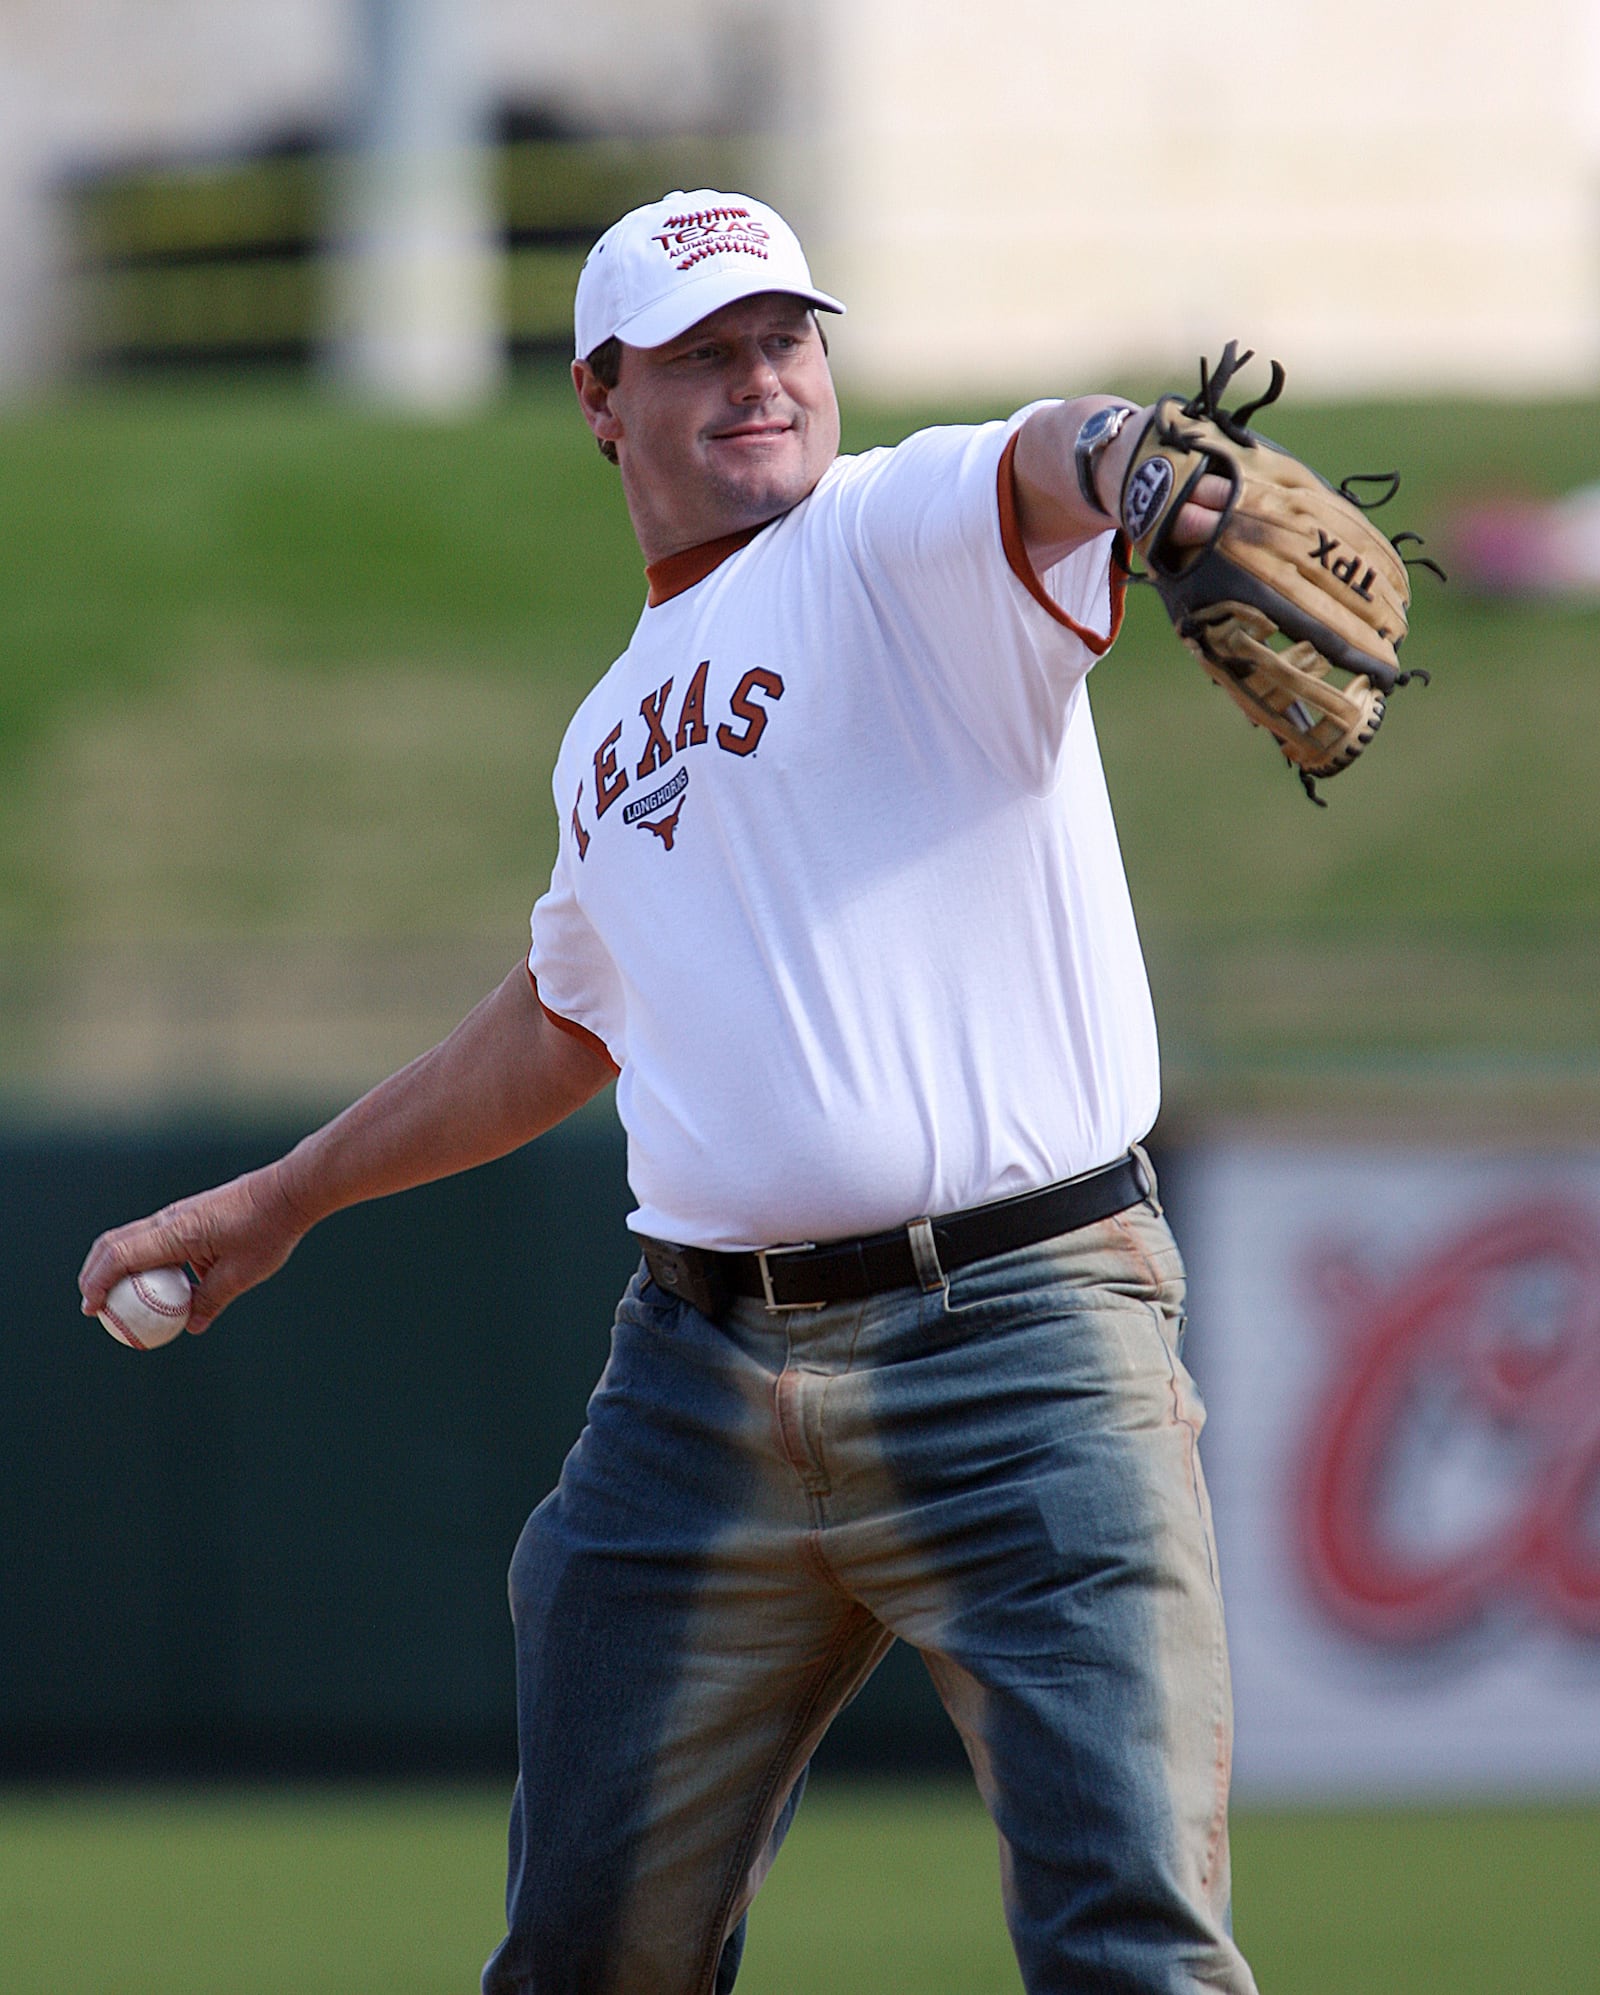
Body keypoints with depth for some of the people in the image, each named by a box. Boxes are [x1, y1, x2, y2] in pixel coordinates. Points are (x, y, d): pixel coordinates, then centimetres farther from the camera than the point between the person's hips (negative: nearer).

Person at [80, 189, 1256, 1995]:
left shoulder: (905, 541, 0)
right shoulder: (615, 729, 21)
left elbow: (1044, 473, -25)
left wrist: (1116, 451, -49)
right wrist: (277, 1202, 43)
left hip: (1015, 1346, -6)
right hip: (701, 1370, 6)